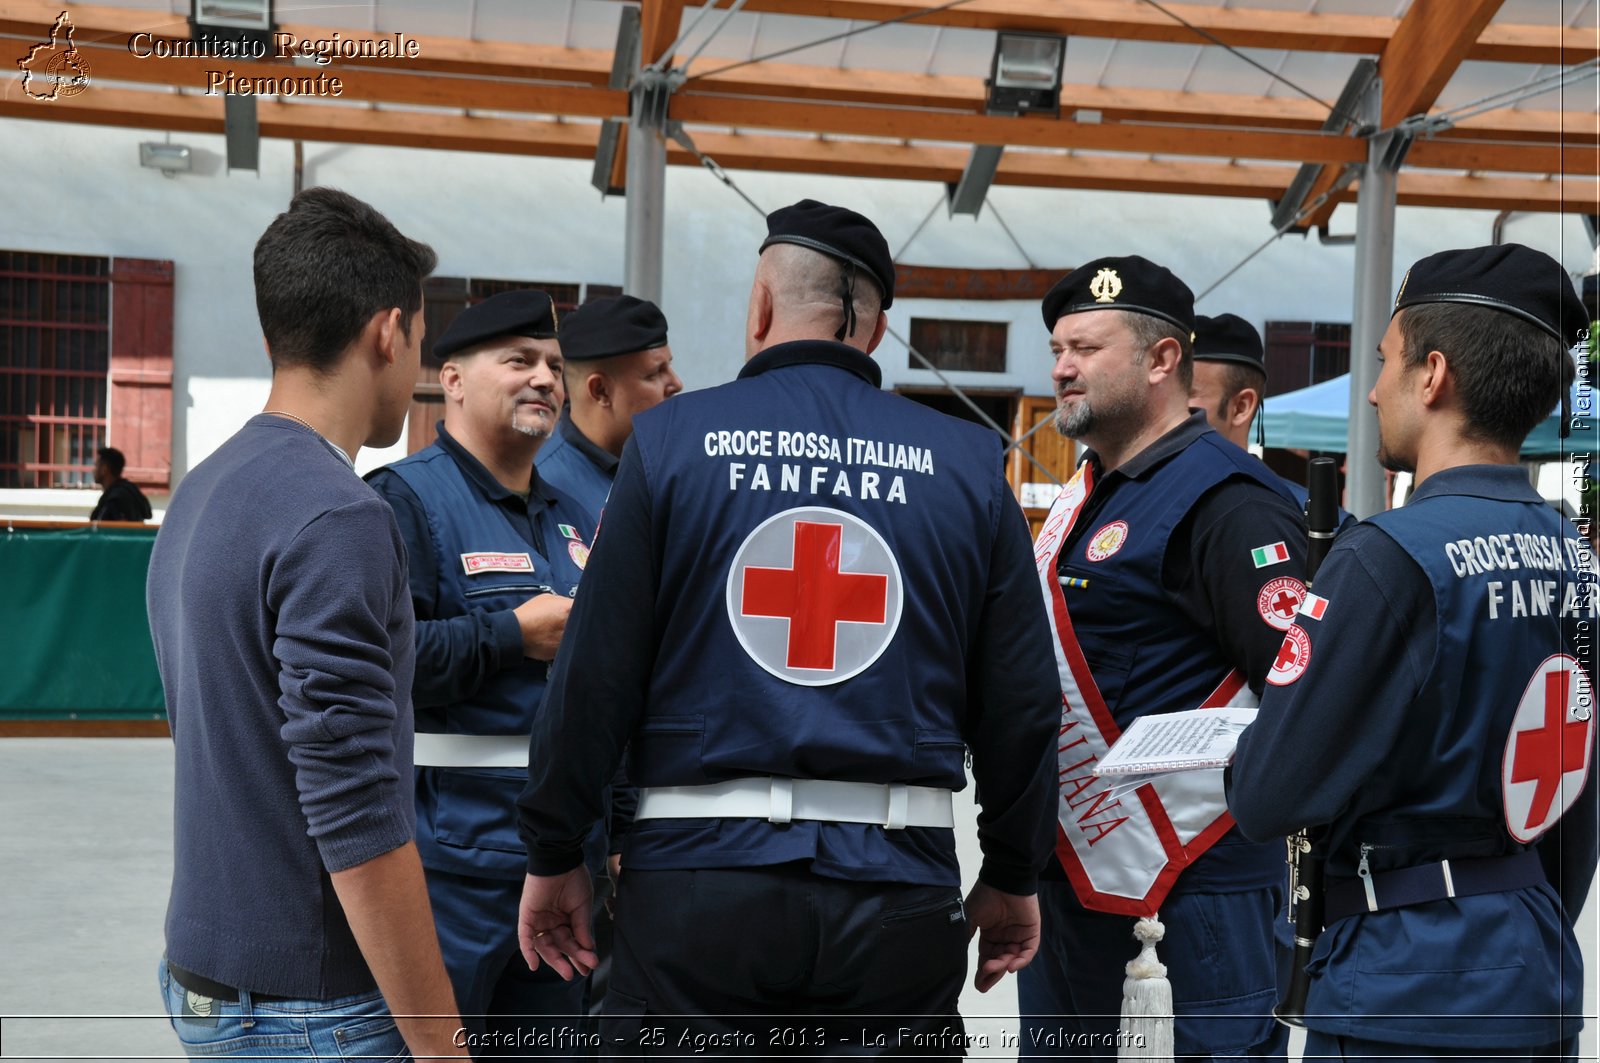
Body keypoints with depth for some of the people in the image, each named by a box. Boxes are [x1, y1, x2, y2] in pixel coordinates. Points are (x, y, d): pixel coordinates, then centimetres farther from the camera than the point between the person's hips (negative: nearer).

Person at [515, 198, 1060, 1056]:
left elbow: (594, 673, -4)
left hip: (700, 873, -1)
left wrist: (553, 857, 7)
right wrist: (1012, 878, 18)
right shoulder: (967, 463, 5)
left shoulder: (670, 441, -1)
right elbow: (1021, 698, 6)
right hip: (902, 890, 2)